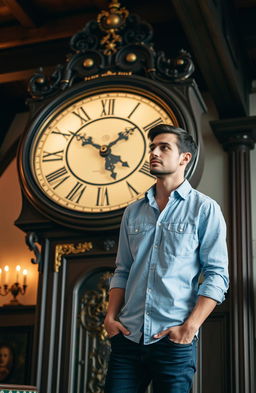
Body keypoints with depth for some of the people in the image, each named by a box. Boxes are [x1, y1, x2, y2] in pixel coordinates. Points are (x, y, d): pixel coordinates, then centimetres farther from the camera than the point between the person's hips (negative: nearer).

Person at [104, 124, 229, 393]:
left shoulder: (204, 209, 0)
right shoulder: (133, 212, 14)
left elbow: (216, 276, -5)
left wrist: (190, 327, -13)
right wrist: (110, 317, 3)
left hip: (173, 340, -4)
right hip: (128, 336, 4)